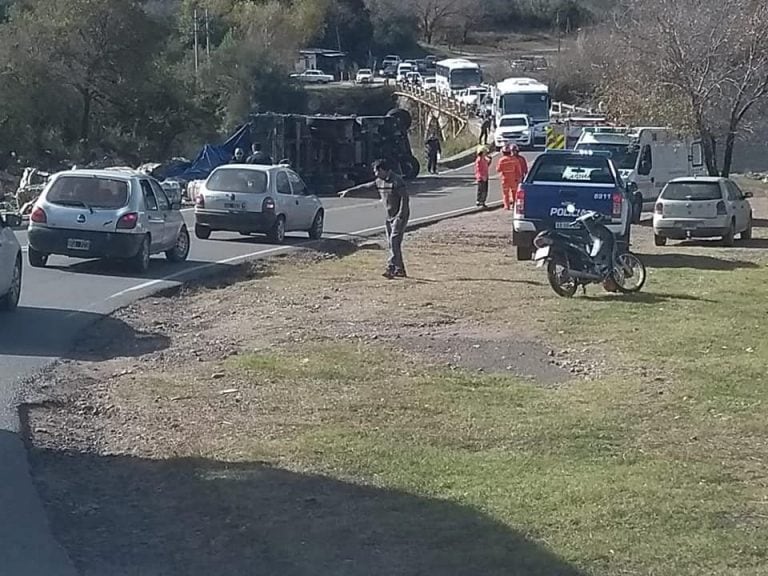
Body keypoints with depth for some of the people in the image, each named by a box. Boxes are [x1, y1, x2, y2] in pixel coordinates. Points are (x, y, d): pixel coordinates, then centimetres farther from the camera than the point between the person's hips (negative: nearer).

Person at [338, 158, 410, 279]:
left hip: (400, 216, -9)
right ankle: (400, 270, 11)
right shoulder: (379, 182, 11)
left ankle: (391, 269, -22)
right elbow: (364, 188, 19)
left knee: (394, 241, -17)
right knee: (392, 244, 7)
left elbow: (405, 198, -18)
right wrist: (348, 192, 20)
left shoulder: (397, 181, -15)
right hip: (389, 217, 9)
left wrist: (400, 215, -21)